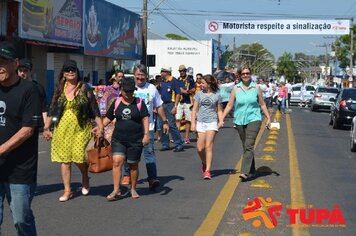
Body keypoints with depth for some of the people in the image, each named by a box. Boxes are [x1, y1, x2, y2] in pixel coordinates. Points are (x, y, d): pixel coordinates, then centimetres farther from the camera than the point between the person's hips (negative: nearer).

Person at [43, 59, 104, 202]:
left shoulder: (84, 88, 0)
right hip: (62, 129, 3)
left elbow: (94, 109, 0)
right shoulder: (59, 89, 8)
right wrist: (46, 128, 8)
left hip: (81, 129, -3)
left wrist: (100, 127, -7)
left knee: (78, 156, -13)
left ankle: (85, 178, 19)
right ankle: (67, 190, 12)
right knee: (64, 159, 3)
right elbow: (52, 110, 12)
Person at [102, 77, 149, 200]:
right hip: (118, 139, 1)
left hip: (135, 140, -1)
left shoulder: (139, 102, 1)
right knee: (117, 162, -12)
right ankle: (116, 191, -10)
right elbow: (108, 118, 12)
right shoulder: (116, 103, 7)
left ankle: (133, 189, 24)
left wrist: (146, 134, -10)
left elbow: (145, 118, -2)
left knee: (133, 165, 7)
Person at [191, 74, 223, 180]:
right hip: (200, 122, 2)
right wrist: (193, 123, -1)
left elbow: (219, 110, 11)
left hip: (212, 122, -2)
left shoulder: (217, 96, 4)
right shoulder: (199, 94, 7)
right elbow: (194, 109, 8)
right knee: (200, 148, -2)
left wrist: (221, 122, -3)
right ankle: (204, 163, 28)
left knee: (208, 146, -10)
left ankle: (207, 171, -8)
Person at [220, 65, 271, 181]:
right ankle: (252, 171, 24)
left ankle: (245, 172, -22)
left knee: (249, 145, -16)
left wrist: (268, 118, 9)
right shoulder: (236, 89, 4)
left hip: (254, 119, -2)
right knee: (246, 147, 10)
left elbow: (262, 104, 11)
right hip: (240, 120, 3)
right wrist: (222, 119, -1)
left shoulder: (256, 88, 2)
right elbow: (229, 105, 5)